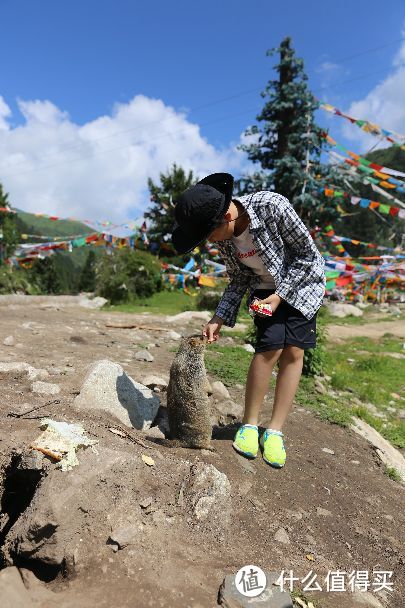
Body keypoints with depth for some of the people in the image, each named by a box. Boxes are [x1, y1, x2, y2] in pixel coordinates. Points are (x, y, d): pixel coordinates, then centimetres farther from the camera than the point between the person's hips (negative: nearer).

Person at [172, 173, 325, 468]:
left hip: (303, 281, -2)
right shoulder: (223, 235, -16)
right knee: (271, 347, -14)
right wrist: (220, 319, -13)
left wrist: (280, 295, -22)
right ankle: (250, 424, 2)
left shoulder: (272, 206, -31)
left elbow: (308, 255, -19)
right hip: (266, 288, 2)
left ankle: (275, 431, 4)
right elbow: (239, 279, -4)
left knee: (294, 352, -7)